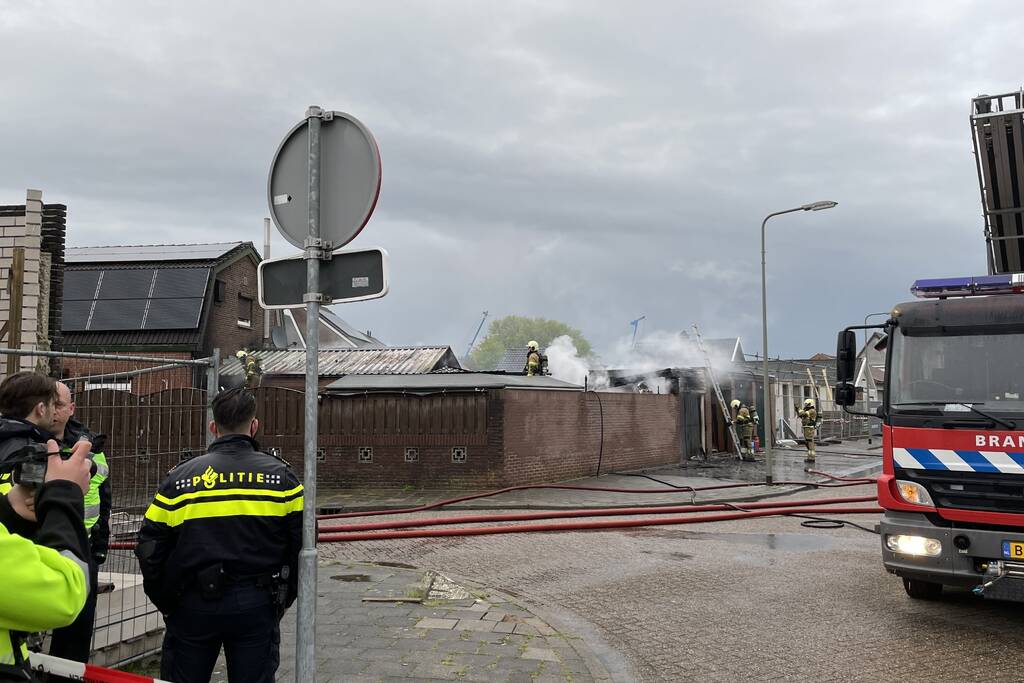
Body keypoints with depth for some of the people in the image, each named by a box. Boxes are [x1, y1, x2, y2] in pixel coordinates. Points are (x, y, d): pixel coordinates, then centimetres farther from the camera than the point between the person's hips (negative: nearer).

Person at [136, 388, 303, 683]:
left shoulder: (181, 477, -1)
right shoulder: (281, 476, -2)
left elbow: (150, 547, 1)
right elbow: (300, 546, -1)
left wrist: (164, 602, 13)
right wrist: (284, 598, 11)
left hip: (193, 605, 0)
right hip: (258, 604, 0)